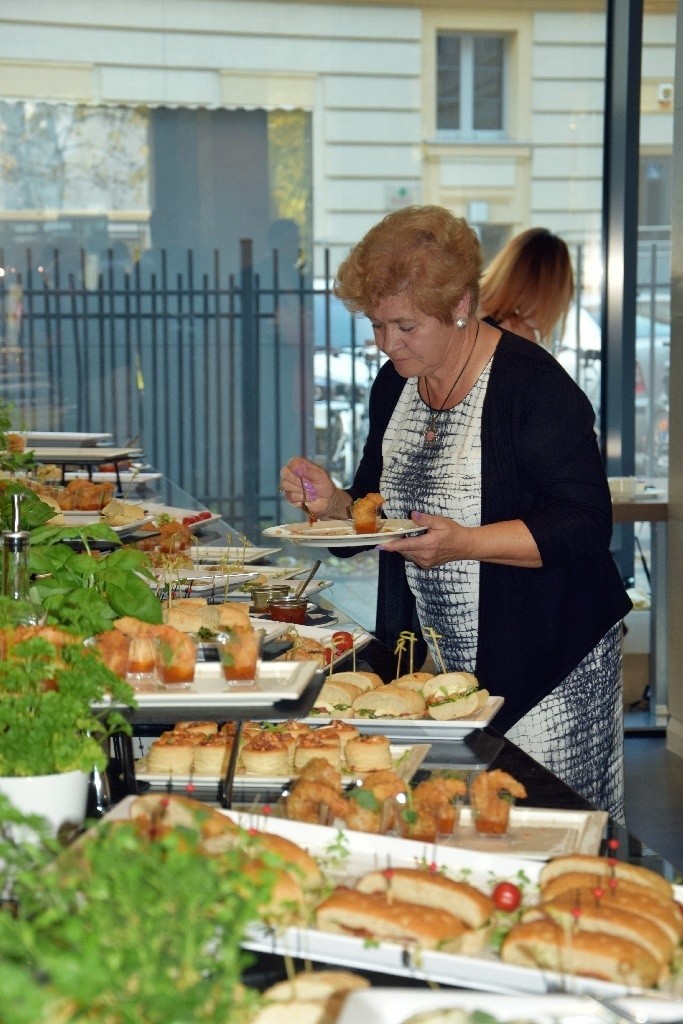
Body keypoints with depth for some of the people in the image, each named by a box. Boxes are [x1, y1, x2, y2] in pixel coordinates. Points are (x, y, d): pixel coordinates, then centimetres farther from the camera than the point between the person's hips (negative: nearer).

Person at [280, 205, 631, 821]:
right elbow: (382, 511, 18)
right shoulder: (394, 385, 8)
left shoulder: (533, 385, -14)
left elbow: (585, 526, -18)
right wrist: (333, 503, -4)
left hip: (546, 660, -6)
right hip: (436, 661, 6)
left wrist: (465, 543, -28)